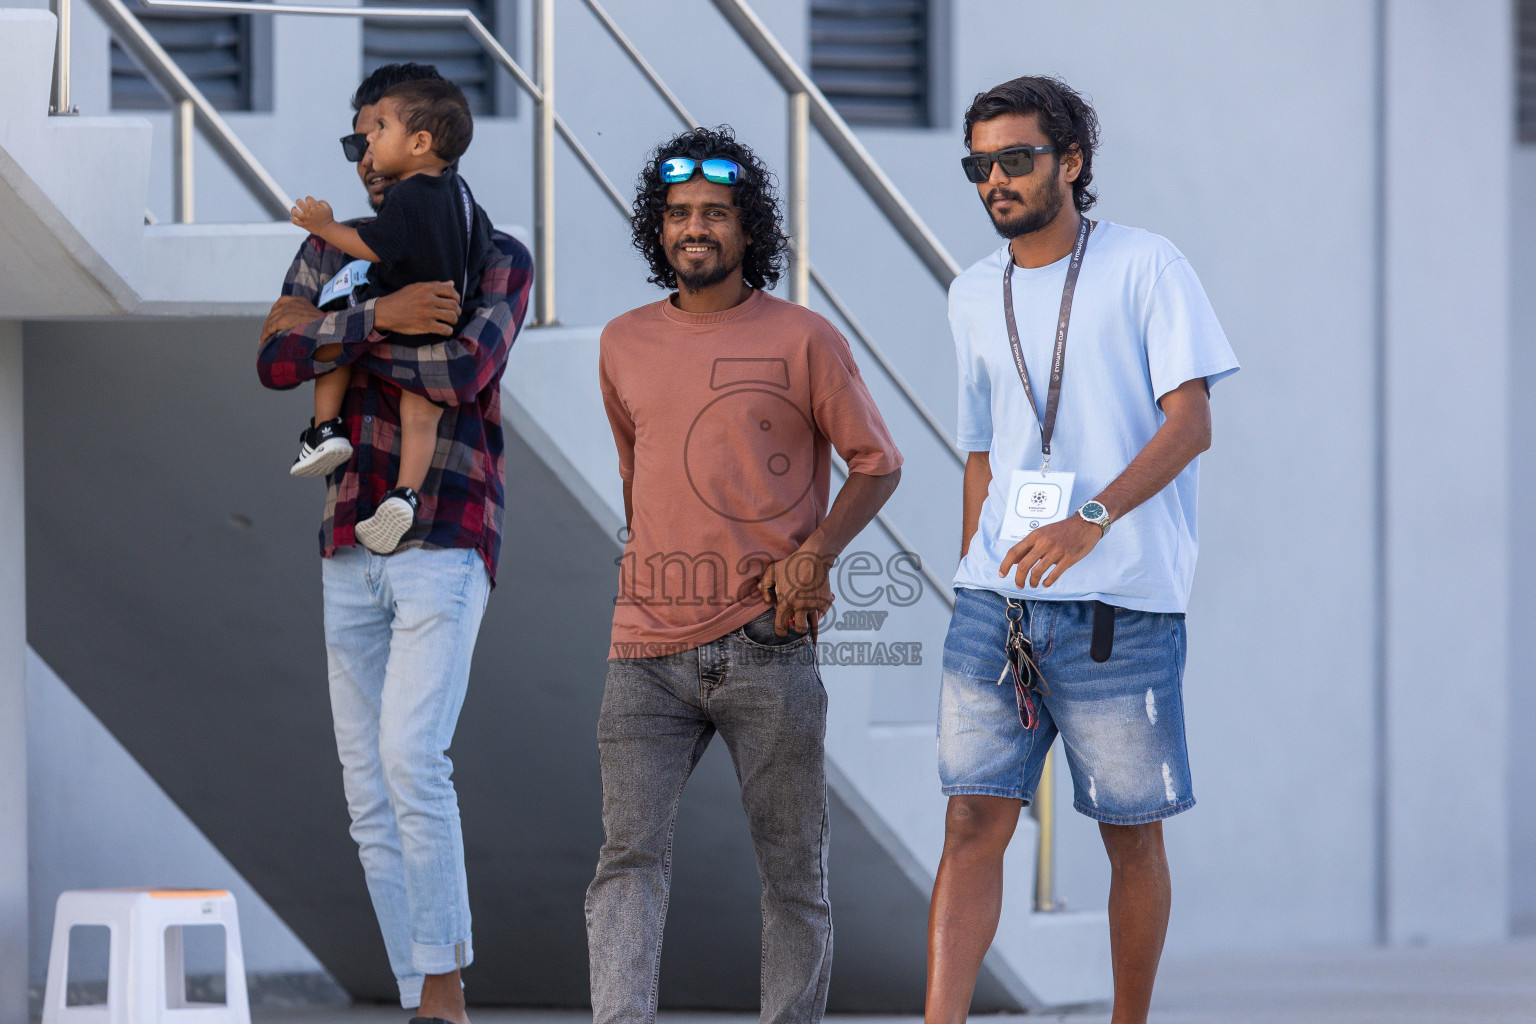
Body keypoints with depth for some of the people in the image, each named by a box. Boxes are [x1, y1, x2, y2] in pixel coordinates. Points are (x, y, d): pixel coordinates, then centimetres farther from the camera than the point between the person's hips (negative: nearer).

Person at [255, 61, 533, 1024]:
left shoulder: (497, 260, 1)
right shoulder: (334, 252, 14)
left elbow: (463, 372, -17)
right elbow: (274, 359, -3)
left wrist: (330, 340, -8)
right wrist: (378, 319, -18)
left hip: (447, 538, -5)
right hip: (351, 546, 6)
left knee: (411, 756, -20)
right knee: (369, 791, 3)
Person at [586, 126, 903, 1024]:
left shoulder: (803, 340, 2)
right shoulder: (625, 345, 13)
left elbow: (877, 463, 6)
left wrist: (815, 552, -9)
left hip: (766, 647, -2)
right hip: (648, 652, 2)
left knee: (795, 870, 4)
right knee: (630, 856, -13)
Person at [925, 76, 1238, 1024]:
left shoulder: (1146, 267, -1)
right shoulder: (976, 296, 16)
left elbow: (1191, 421, -10)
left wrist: (1092, 518, -24)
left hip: (1121, 602, -4)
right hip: (996, 600, 4)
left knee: (1132, 835, 4)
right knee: (973, 822, -7)